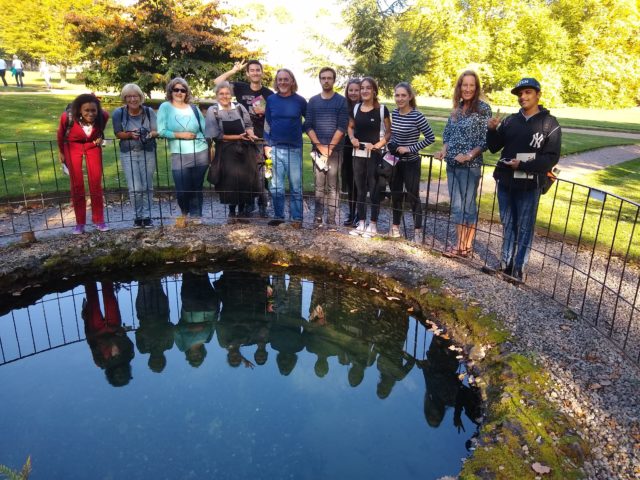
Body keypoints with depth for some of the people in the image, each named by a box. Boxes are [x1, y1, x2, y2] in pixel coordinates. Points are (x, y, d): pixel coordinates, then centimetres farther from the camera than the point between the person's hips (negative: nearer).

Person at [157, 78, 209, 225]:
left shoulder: (193, 108, 8)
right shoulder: (165, 107, 1)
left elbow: (205, 128, 11)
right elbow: (161, 131, -6)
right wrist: (180, 135, -12)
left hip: (201, 153, 2)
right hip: (179, 156, -2)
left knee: (197, 187, 8)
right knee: (182, 190, -4)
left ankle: (195, 215, 25)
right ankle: (184, 213, 26)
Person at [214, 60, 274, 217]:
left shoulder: (269, 94, 0)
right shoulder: (241, 88, 2)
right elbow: (218, 82, -3)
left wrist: (265, 111, -11)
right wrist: (235, 70, -7)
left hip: (260, 139, -2)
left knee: (260, 174, -2)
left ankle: (263, 205, 9)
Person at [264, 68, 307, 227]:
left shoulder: (300, 101, 0)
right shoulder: (271, 100, 6)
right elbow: (267, 124, 9)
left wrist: (299, 130, 0)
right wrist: (266, 145, 4)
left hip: (294, 149, -2)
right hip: (275, 148, 2)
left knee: (296, 186, 2)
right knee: (276, 186, 7)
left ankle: (297, 218, 10)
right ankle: (278, 216, 17)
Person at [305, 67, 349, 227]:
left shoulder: (341, 101, 4)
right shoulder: (313, 101, 10)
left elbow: (342, 126, -4)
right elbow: (308, 126, 4)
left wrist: (330, 147, -10)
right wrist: (320, 146, -8)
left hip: (335, 149, -2)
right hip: (317, 149, 2)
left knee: (332, 186, -2)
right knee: (319, 185, 2)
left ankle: (331, 219, 0)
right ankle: (318, 217, 7)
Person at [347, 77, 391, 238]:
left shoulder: (382, 110, -5)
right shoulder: (355, 108, 7)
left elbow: (389, 132, -2)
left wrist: (377, 145, -16)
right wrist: (352, 138, -2)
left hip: (375, 155, -4)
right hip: (358, 154, 4)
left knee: (374, 190, 2)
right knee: (360, 190, 11)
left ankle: (373, 225, 13)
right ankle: (361, 223, 21)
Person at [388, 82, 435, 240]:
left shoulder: (417, 116, -16)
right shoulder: (394, 113, 2)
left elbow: (431, 138, -14)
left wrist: (410, 148, -18)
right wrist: (392, 147, -1)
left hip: (411, 163, -5)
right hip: (395, 161, 6)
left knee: (413, 196, 2)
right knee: (395, 194, 14)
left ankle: (418, 230, 14)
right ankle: (395, 226, 28)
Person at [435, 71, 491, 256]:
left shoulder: (483, 108, -7)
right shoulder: (457, 108, 11)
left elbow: (486, 138, -11)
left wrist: (469, 155, -20)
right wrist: (444, 151, -1)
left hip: (471, 165, -6)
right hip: (452, 164, 6)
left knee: (468, 205, 2)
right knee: (456, 205, 9)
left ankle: (468, 245, 12)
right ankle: (459, 243, 18)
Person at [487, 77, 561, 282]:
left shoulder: (549, 124, -4)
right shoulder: (510, 121, 8)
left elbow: (551, 158, -9)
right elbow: (494, 148, 10)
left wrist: (523, 165, -20)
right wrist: (492, 130, -9)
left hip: (530, 186, -4)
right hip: (505, 182, 4)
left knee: (525, 228, 4)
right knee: (508, 225, 13)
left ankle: (519, 268, 11)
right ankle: (505, 264, 23)